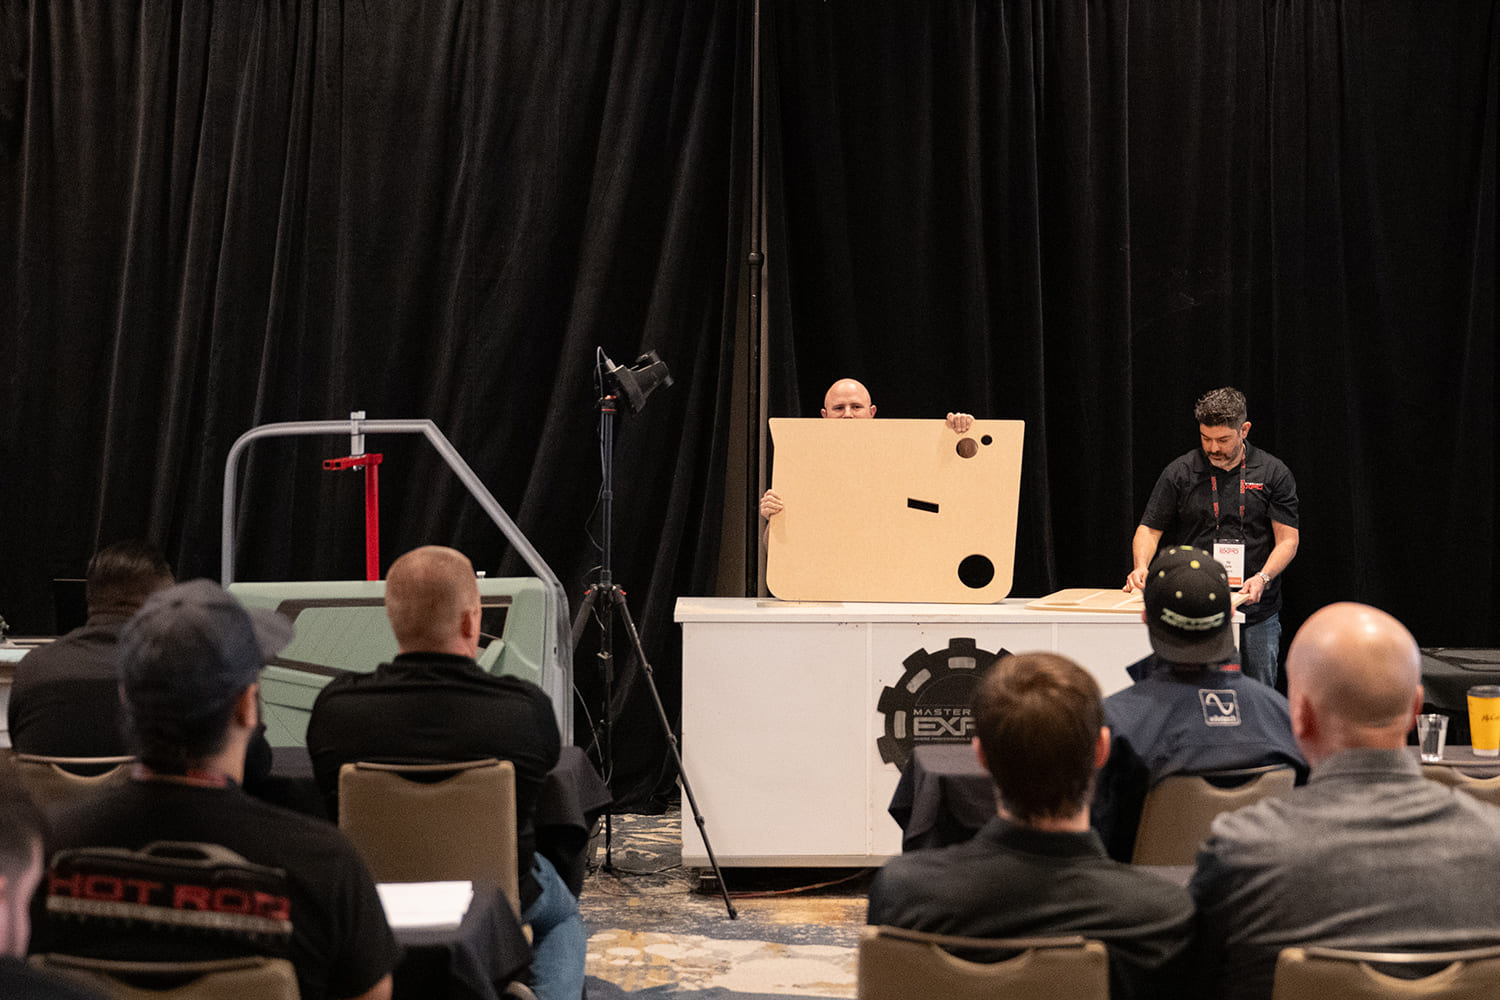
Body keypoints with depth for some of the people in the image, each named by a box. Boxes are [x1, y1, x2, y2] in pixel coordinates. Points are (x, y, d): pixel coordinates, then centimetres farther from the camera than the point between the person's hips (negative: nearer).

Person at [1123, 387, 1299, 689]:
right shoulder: (1180, 473, 1)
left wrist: (1262, 578, -16)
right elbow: (1150, 528, 5)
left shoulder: (1273, 473, 2)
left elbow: (1287, 539, 1)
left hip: (1257, 613, 0)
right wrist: (1141, 567, -15)